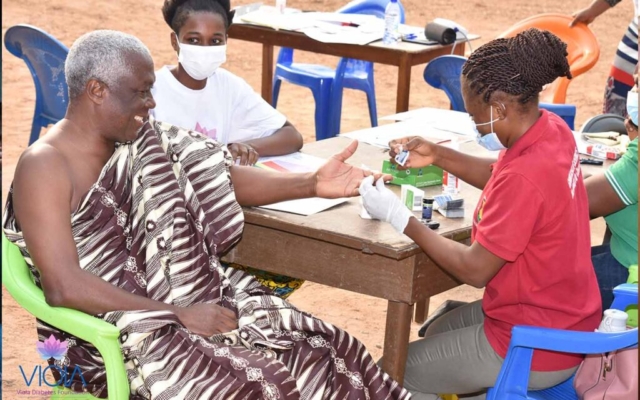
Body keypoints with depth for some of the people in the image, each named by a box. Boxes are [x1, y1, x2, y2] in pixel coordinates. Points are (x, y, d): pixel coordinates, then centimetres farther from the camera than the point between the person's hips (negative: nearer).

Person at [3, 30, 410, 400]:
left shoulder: (143, 138, 8)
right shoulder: (44, 168, -15)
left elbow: (220, 179, 12)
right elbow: (64, 288, -22)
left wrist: (313, 184, -1)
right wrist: (176, 314, -21)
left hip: (191, 299, 8)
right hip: (110, 333, -7)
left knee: (328, 353, -8)